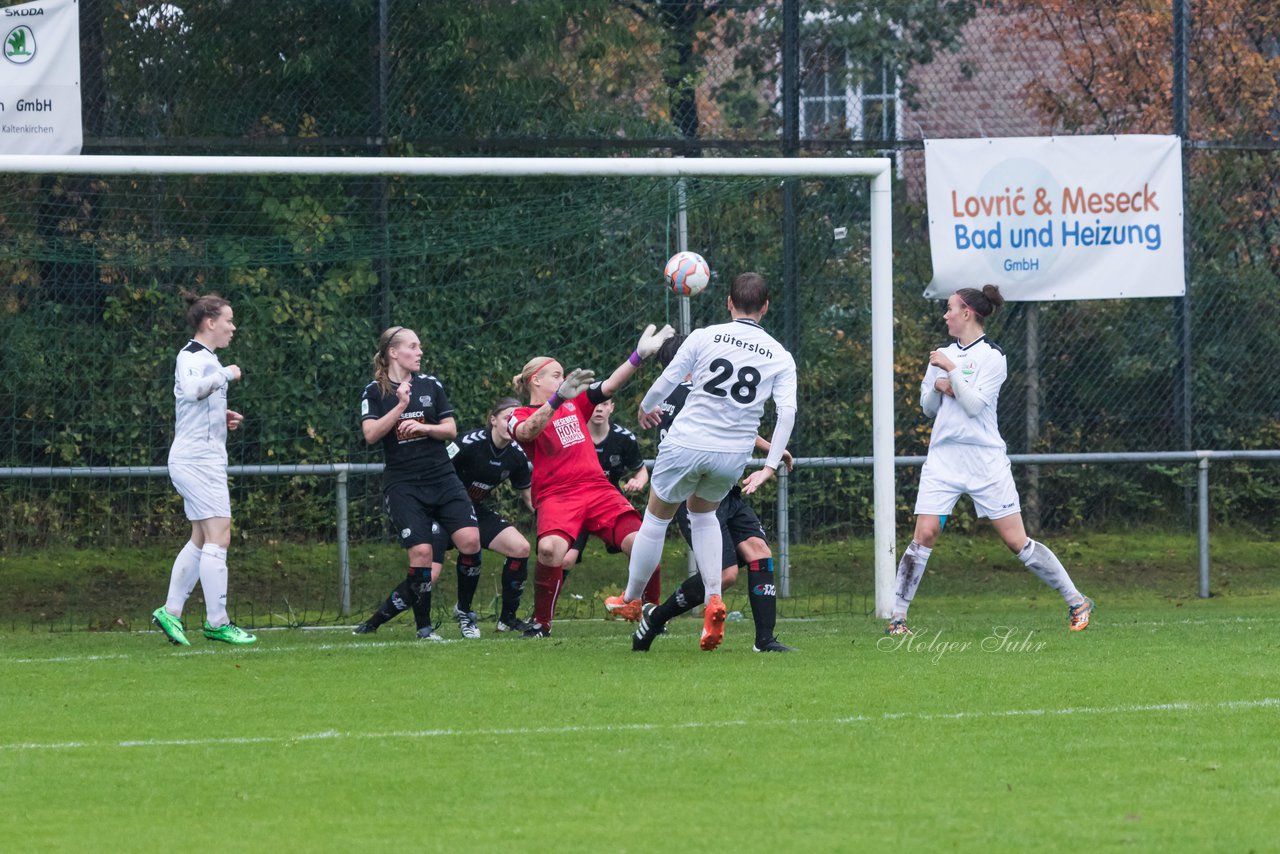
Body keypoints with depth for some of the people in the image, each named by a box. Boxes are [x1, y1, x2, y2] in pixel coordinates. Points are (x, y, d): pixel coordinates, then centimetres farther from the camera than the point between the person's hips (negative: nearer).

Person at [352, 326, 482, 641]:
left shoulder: (430, 385, 10)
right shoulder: (375, 392, 2)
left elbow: (450, 429, 8)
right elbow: (371, 434, -10)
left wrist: (423, 427, -10)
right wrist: (401, 406, -18)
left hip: (441, 478, 3)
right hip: (403, 483, -3)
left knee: (470, 540, -15)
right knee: (421, 553, -16)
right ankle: (424, 626, 1)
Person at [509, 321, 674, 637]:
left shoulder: (575, 404, 23)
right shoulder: (520, 417, 6)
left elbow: (609, 385, 17)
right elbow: (528, 432, -17)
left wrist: (639, 355, 5)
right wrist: (558, 398, -31)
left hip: (598, 489, 5)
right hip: (555, 494, -5)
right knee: (551, 548, -35)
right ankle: (541, 623, -17)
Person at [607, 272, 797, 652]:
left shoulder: (704, 337, -4)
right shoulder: (780, 357, 2)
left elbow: (665, 382, -3)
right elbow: (787, 412, -7)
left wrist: (646, 408, 19)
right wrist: (769, 468, -5)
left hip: (686, 445, -3)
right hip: (733, 455, 3)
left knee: (657, 517, 17)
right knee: (703, 513, 28)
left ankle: (630, 600, 30)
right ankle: (713, 600, 10)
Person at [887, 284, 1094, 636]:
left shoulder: (992, 357, -5)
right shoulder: (942, 355, 12)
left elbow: (974, 404, -14)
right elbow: (928, 408, 16)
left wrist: (951, 371, -16)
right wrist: (937, 387, -3)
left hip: (985, 461, -4)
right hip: (943, 459, 4)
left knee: (1016, 541, -3)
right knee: (924, 535, -10)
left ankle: (1076, 602, 8)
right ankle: (897, 616, -5)